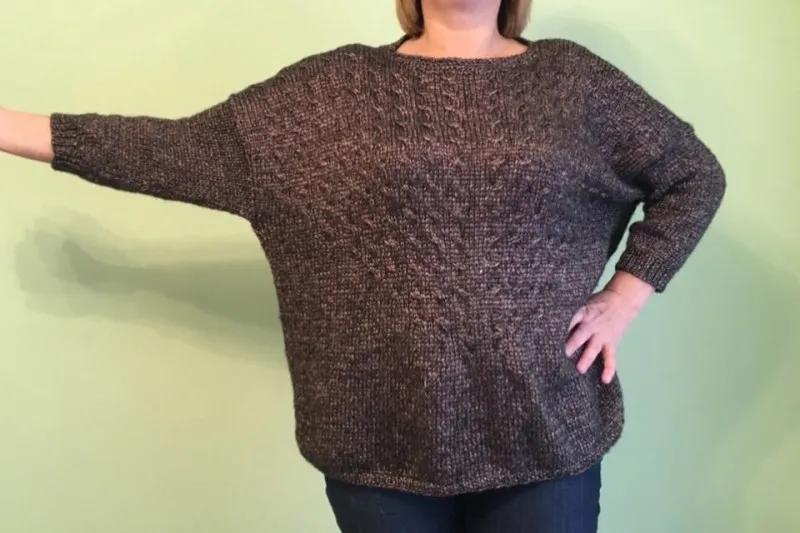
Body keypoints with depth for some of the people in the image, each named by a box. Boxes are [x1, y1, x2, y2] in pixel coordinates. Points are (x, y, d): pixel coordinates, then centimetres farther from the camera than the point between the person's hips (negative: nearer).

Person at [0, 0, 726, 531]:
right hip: (381, 442, 0)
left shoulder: (573, 79, 3)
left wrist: (624, 299, 1)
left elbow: (694, 176, 11)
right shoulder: (332, 90, 2)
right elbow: (182, 150, 1)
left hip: (544, 435, 1)